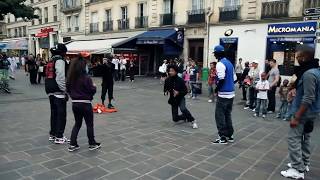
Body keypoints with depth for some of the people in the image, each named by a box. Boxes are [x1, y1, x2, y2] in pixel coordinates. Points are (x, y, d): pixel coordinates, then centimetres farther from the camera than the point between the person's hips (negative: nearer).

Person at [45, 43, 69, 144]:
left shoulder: (51, 61, 17)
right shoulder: (60, 61, -12)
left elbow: (48, 77, 18)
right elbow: (60, 78, -19)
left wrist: (49, 90, 19)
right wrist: (65, 91, -13)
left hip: (50, 92, 9)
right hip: (59, 92, -9)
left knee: (54, 113, 16)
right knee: (61, 114, -3)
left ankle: (52, 135, 25)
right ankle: (59, 137, 1)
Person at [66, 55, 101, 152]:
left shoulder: (70, 78, 2)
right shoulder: (86, 78, -17)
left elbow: (68, 89, 11)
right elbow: (92, 90, -14)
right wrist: (94, 86, 5)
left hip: (74, 103, 6)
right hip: (85, 104, -6)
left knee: (77, 123, 19)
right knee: (89, 124, 9)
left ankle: (72, 144, 18)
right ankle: (92, 144, 20)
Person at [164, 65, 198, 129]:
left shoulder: (180, 80, -16)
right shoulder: (167, 80, -8)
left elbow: (185, 91, -13)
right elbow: (165, 89, 7)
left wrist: (178, 93, -31)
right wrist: (166, 92, -15)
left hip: (180, 98, -3)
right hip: (173, 100, 4)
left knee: (183, 109, -36)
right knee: (175, 119, 5)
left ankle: (193, 121, -15)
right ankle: (185, 117, 38)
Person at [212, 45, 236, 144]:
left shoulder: (220, 64, -12)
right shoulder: (230, 63, 14)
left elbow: (221, 79, -23)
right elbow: (234, 78, 16)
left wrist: (217, 88, -10)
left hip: (223, 94, -9)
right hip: (231, 93, 9)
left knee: (220, 115, -1)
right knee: (227, 115, 16)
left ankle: (223, 137, 2)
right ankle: (230, 135, 21)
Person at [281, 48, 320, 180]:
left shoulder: (309, 74, -24)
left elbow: (308, 99, -27)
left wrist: (297, 117, -25)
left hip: (304, 113, -10)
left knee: (294, 139, -3)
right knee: (305, 138, 19)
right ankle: (304, 164, 32)